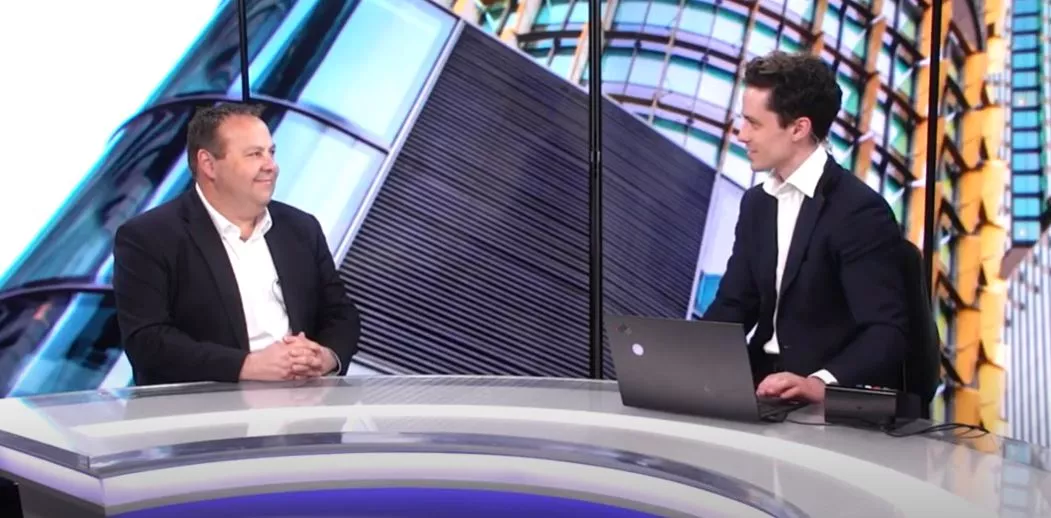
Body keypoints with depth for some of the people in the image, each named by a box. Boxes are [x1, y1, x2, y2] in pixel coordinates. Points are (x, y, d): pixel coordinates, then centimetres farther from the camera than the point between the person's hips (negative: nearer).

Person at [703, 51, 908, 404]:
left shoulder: (859, 211, -14)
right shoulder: (756, 203, 9)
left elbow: (887, 333, -20)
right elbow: (733, 305, 9)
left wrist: (820, 384, -37)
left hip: (835, 401, -6)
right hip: (764, 385, 6)